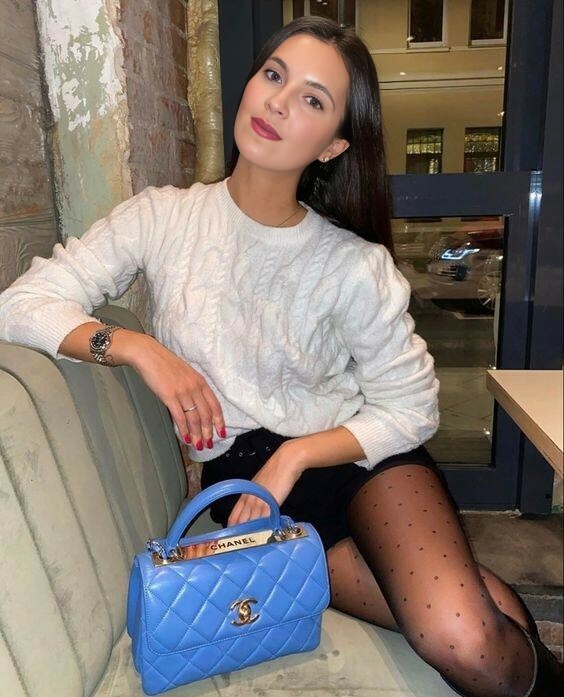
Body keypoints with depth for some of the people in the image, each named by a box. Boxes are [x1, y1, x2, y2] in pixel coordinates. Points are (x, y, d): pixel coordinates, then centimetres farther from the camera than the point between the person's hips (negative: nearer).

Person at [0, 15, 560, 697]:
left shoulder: (357, 265, -11)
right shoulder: (164, 218, -6)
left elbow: (410, 408, -5)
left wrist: (294, 457, -18)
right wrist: (136, 347, -21)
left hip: (358, 455, 0)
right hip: (239, 473, 1)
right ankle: (486, 602, 14)